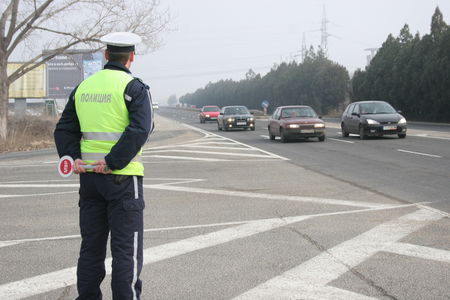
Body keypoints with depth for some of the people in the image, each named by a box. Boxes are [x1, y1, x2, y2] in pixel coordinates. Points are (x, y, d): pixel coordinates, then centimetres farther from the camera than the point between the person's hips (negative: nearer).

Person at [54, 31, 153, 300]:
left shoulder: (83, 87, 11)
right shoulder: (134, 87, -8)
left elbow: (65, 129, 9)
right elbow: (141, 129, -21)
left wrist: (73, 157, -2)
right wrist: (113, 162, -20)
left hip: (88, 176, 6)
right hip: (123, 177, -6)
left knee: (91, 246, 13)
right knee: (127, 248, 0)